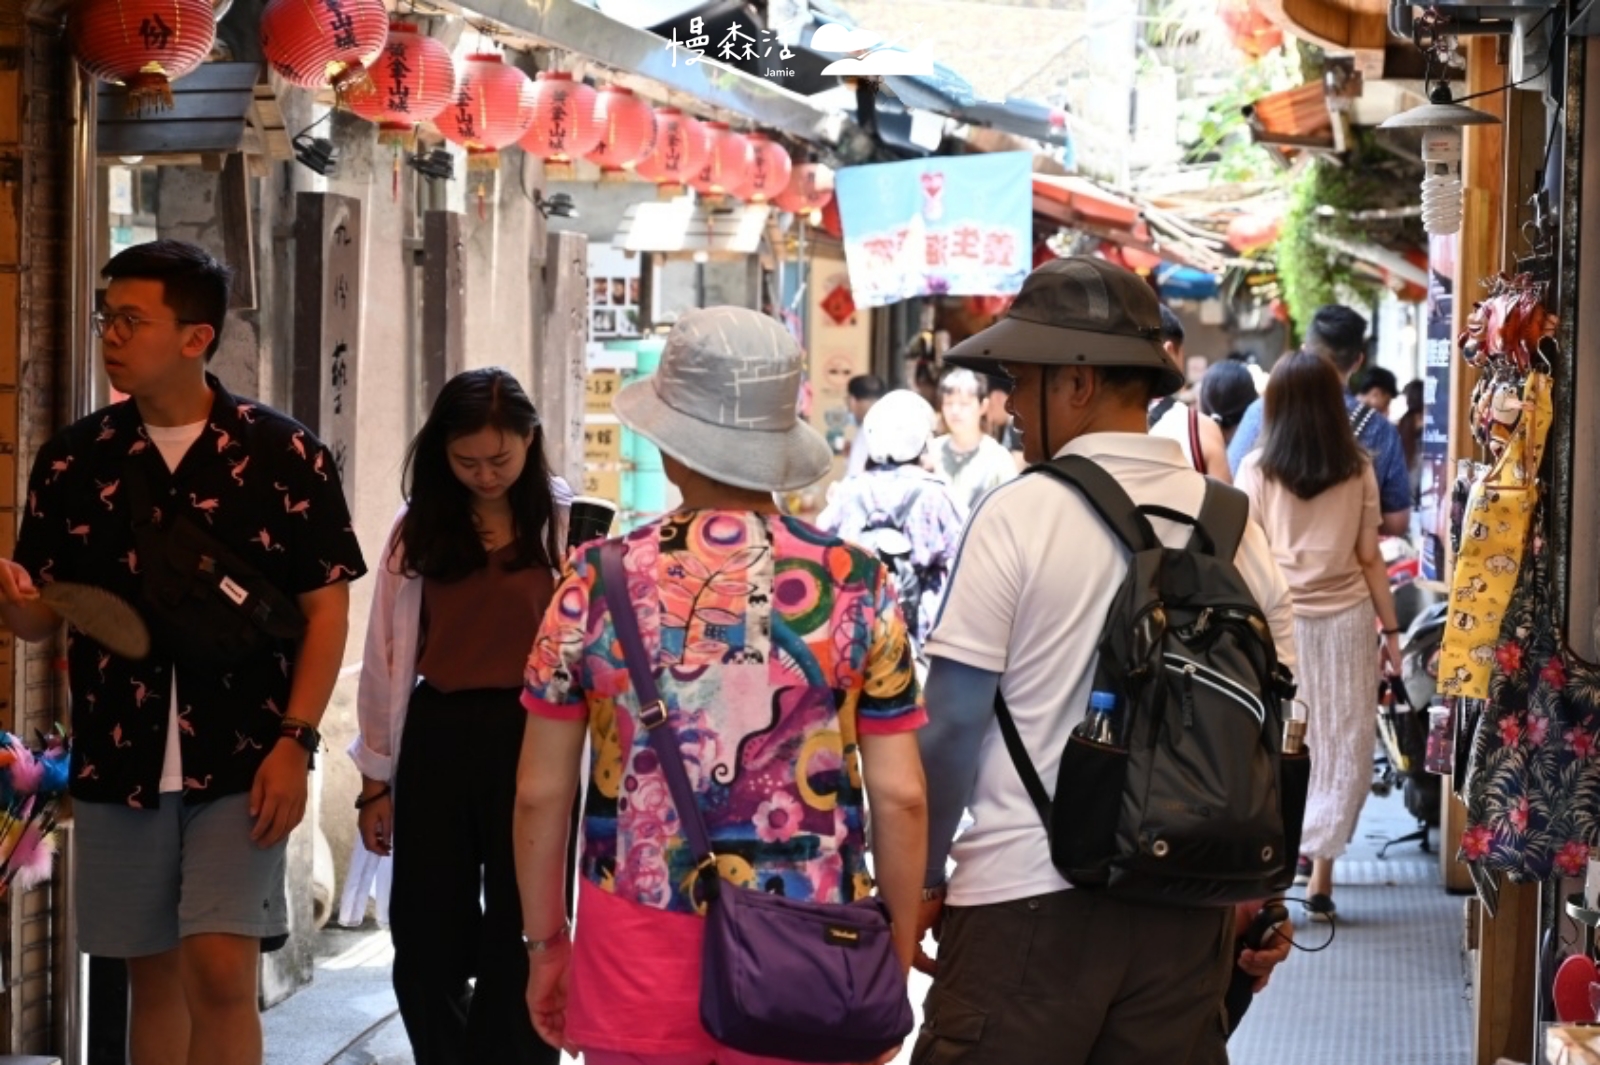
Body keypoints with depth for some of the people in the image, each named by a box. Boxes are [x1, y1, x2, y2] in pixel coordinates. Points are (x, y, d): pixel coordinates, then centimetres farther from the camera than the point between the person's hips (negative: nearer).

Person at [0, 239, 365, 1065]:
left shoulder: (284, 454, -4)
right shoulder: (72, 460, 4)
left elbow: (326, 606, -2)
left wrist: (295, 741, -11)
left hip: (243, 763, -3)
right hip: (116, 763, 3)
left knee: (221, 972, -9)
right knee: (154, 976, 10)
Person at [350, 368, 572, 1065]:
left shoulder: (568, 524, -3)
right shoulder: (419, 527, 7)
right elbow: (386, 658, 9)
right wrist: (377, 779, 9)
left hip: (530, 739, -3)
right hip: (437, 738, 3)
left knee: (519, 943, 4)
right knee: (425, 943, 8)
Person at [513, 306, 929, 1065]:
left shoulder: (597, 583, -4)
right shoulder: (857, 585, -4)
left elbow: (541, 793, 1)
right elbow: (899, 798, -3)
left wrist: (545, 942, 14)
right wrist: (895, 962, 8)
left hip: (633, 953, 0)